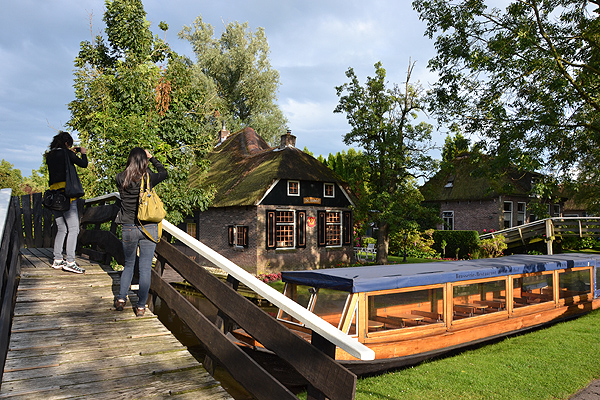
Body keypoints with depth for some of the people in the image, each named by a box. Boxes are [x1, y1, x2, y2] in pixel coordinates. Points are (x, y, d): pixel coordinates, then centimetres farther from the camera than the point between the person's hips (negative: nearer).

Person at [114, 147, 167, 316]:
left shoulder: (120, 178, -4)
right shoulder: (149, 177, -7)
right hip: (149, 228, -2)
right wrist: (151, 158, 25)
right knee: (145, 268, 5)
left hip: (128, 228, 2)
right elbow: (163, 172, 14)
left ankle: (121, 299, 19)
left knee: (129, 264, 21)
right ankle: (141, 306, 10)